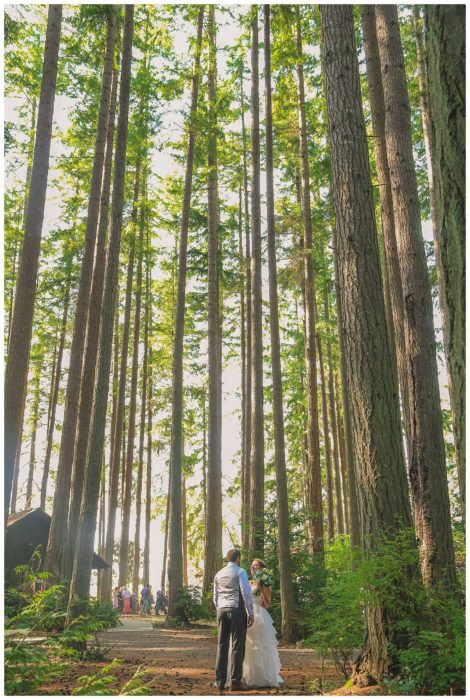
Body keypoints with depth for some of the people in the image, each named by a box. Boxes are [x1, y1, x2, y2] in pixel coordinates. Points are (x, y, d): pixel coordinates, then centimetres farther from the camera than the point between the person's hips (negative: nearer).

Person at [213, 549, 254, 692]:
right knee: (237, 646, -1)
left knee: (222, 646, 8)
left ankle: (220, 681, 9)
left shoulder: (218, 574, 15)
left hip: (221, 610, 5)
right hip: (237, 610, -5)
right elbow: (246, 592, -10)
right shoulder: (240, 571, -3)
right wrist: (251, 613, -7)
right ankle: (235, 681, -1)